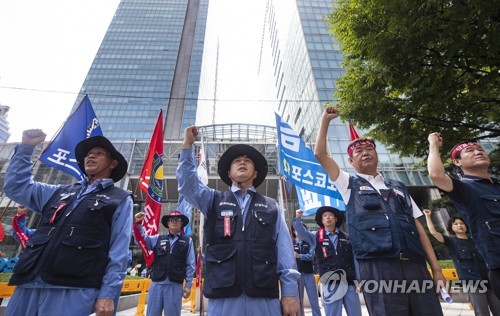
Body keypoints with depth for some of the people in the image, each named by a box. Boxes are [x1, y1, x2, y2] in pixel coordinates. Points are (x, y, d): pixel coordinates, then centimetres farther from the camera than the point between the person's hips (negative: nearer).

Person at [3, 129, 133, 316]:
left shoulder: (120, 200, 4)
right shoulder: (60, 192, 21)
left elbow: (118, 252, -3)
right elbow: (15, 186, 24)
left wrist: (108, 294, -10)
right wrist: (26, 147, 18)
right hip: (29, 285, 5)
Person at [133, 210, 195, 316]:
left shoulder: (187, 241, 3)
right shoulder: (158, 239, 9)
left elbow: (190, 265, 3)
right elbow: (141, 240, 6)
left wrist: (188, 284, 0)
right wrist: (138, 223, -9)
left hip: (175, 285, -2)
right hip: (157, 284, 2)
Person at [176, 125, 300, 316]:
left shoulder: (271, 206, 11)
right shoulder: (214, 200, 12)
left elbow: (284, 249, 5)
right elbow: (187, 183, -2)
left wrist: (289, 292, 0)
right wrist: (187, 145, -7)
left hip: (264, 296, 1)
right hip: (222, 296, 0)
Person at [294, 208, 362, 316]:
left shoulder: (346, 237, 9)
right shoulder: (316, 237, 5)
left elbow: (354, 259, 10)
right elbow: (302, 233, -11)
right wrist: (298, 218, -27)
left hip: (350, 282, 2)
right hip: (330, 283, -2)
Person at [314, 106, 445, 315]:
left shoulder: (399, 188, 22)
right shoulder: (349, 184, 12)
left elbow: (418, 228, 17)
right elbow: (320, 154, 6)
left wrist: (436, 269, 10)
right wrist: (325, 120, 10)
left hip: (415, 266, 4)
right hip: (377, 267, -3)